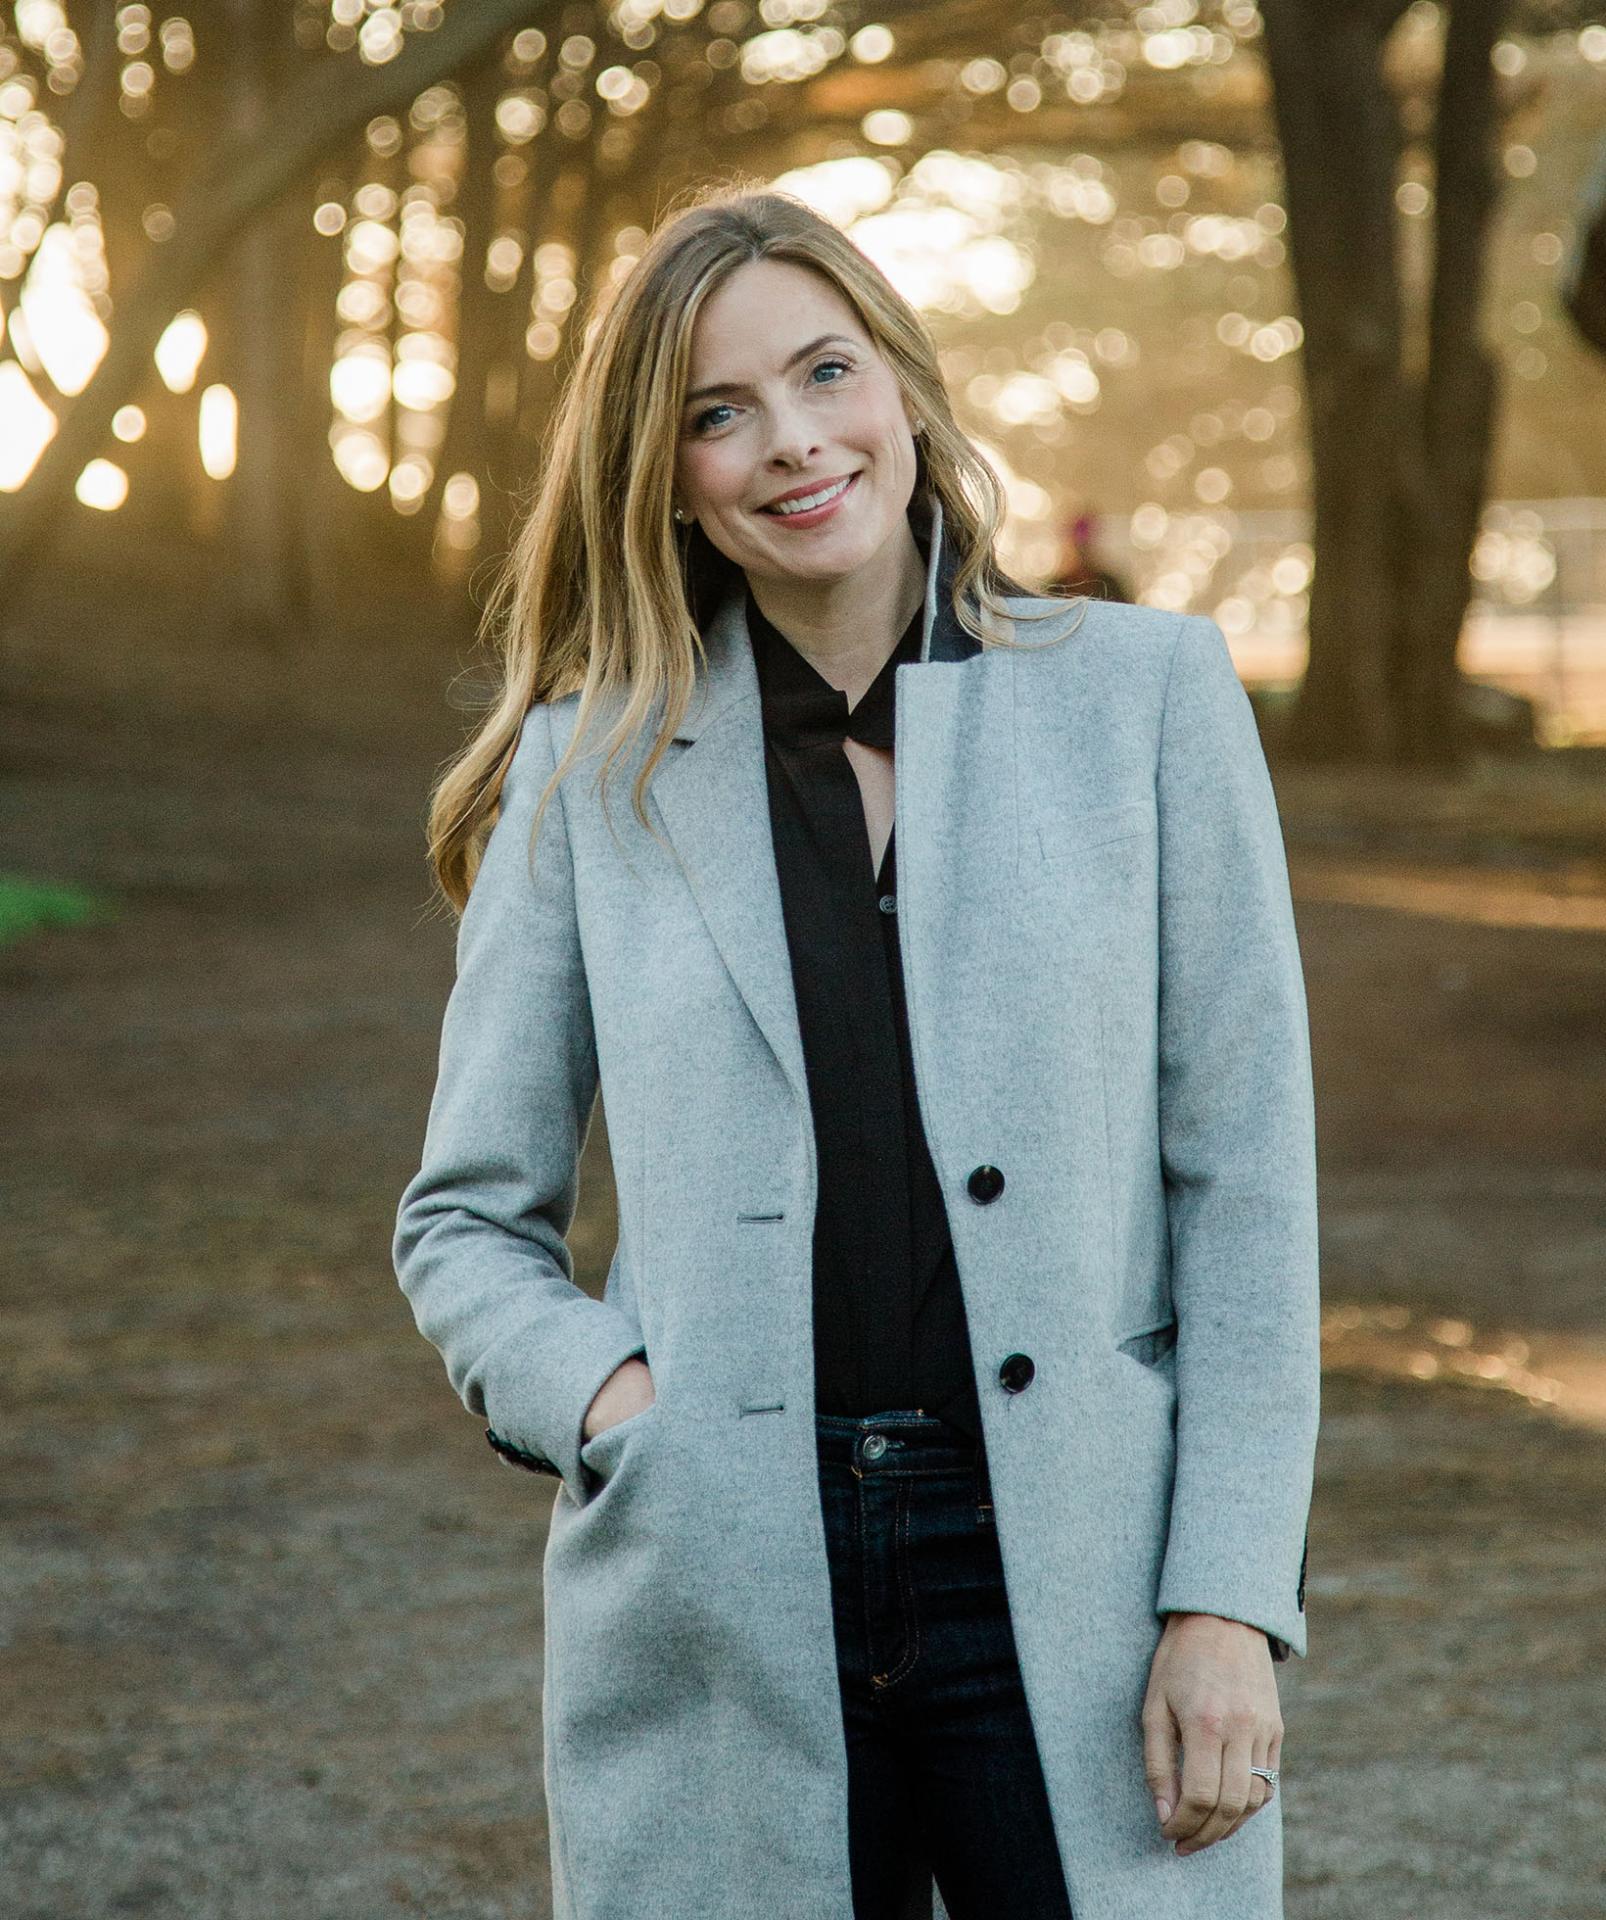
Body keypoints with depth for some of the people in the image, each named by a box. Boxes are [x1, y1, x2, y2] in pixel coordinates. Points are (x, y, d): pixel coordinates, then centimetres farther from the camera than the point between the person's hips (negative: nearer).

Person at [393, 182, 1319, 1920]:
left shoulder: (1143, 696, 3)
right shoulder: (592, 769, 6)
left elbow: (1245, 1174, 1)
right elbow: (464, 1218, 12)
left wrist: (1227, 1600, -5)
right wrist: (601, 1401, -8)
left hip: (1079, 1581, -1)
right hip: (723, 1609, 1)